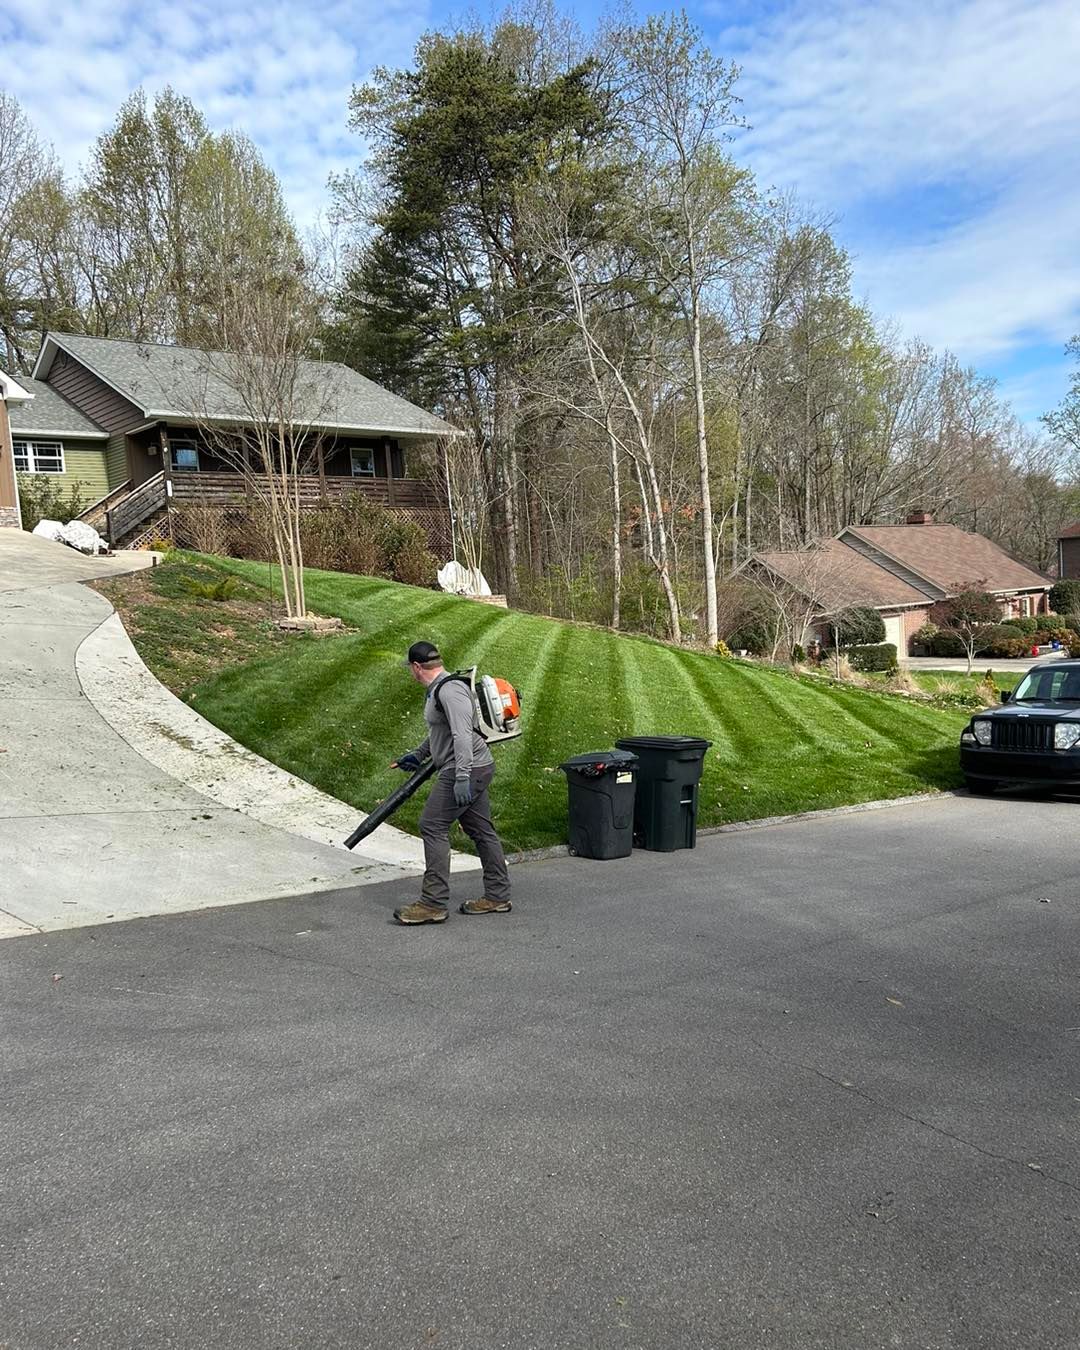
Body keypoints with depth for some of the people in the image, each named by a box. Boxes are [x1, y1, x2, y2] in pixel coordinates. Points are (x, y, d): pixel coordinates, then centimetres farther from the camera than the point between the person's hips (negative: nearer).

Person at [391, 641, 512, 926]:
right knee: (481, 830, 13)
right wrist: (418, 755, 41)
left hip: (468, 770, -11)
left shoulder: (450, 690, -17)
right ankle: (497, 897, 20)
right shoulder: (437, 690, 17)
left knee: (432, 826, -9)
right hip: (474, 770, 11)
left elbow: (462, 734, -27)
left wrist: (462, 777, -32)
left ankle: (433, 904, -7)